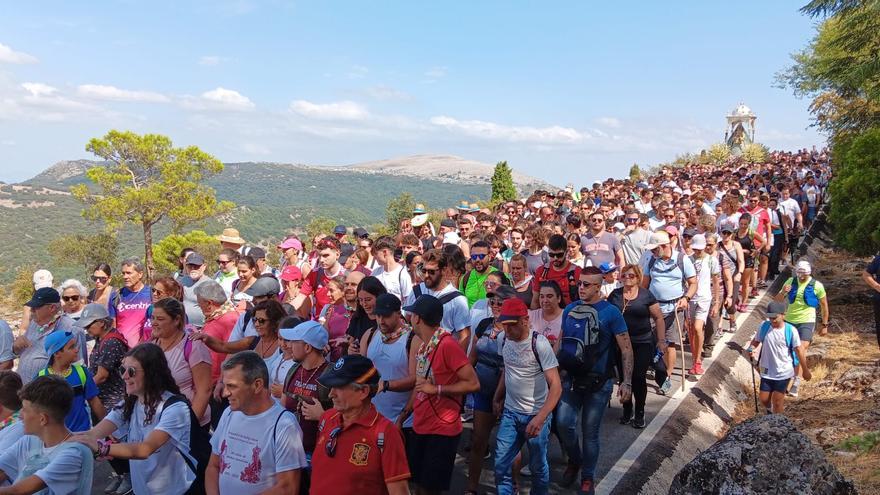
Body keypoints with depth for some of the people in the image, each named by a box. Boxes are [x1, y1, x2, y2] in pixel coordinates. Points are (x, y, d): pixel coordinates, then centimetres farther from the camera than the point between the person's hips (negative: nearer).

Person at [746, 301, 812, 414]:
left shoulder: (791, 330, -14)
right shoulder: (764, 326, -6)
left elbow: (799, 350, -7)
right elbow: (756, 341, 5)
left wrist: (805, 370, -1)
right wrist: (751, 349, -18)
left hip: (784, 372, -3)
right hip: (767, 371, 3)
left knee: (777, 401, 1)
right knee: (764, 399, 9)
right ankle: (770, 410, 41)